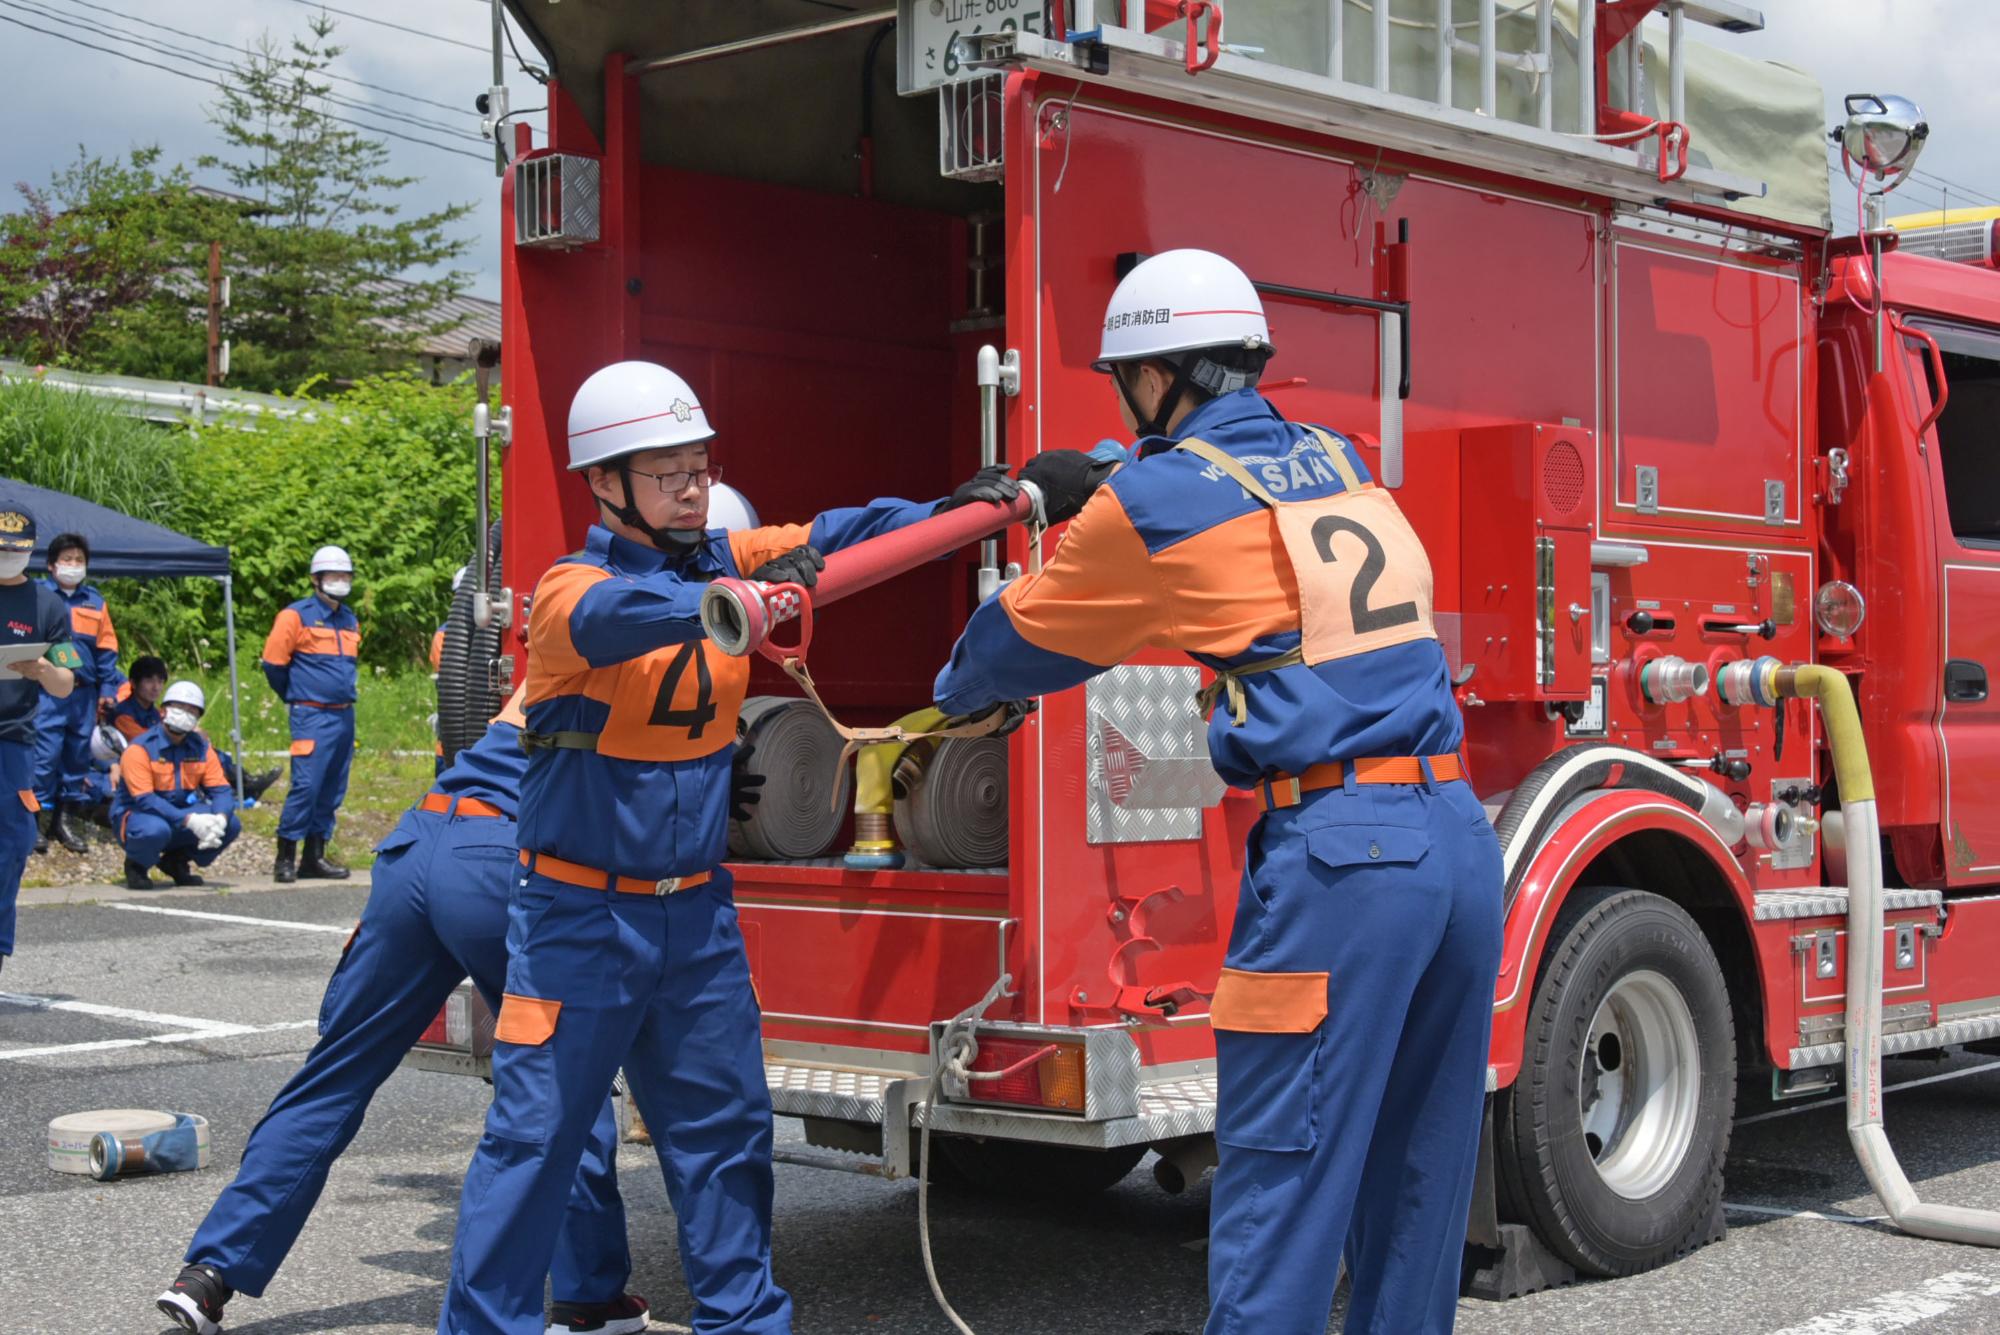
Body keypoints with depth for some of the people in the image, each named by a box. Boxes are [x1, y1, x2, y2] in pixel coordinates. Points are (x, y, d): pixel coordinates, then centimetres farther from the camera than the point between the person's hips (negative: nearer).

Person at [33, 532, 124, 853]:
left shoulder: (95, 601, 11)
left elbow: (106, 649, 13)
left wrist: (107, 689, 8)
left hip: (84, 692, 4)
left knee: (78, 754, 9)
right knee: (45, 754, -8)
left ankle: (67, 819, 18)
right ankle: (38, 818, -1)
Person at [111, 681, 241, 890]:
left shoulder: (201, 748, 1)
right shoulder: (140, 749, -17)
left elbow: (221, 790, -5)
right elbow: (144, 800, -26)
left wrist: (220, 818, -30)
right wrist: (189, 820, -36)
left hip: (182, 813, 6)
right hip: (136, 814, -6)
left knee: (231, 824, -14)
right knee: (155, 830, -40)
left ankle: (176, 861, 10)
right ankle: (136, 865, -2)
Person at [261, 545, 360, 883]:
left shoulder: (350, 620, 15)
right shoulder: (297, 616, -7)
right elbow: (273, 662, -5)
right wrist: (297, 696, 7)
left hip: (345, 715, 7)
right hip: (312, 716, -7)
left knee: (332, 791, 8)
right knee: (306, 786, -13)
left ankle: (315, 856, 15)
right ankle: (285, 857, -5)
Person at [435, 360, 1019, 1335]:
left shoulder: (723, 559, 2)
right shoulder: (571, 590, -14)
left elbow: (827, 539, -4)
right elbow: (612, 617, -36)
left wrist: (946, 513, -22)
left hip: (696, 912, 5)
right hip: (582, 915, -5)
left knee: (725, 1127, 11)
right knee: (534, 1134, -3)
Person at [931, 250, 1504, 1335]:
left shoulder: (1151, 503, 0)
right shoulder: (1335, 460, 17)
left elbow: (1021, 636, 16)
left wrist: (958, 694, 36)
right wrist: (1101, 483, 49)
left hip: (1337, 851, -7)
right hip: (1459, 837, 7)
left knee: (1280, 1178, -4)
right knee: (1416, 1178, 13)